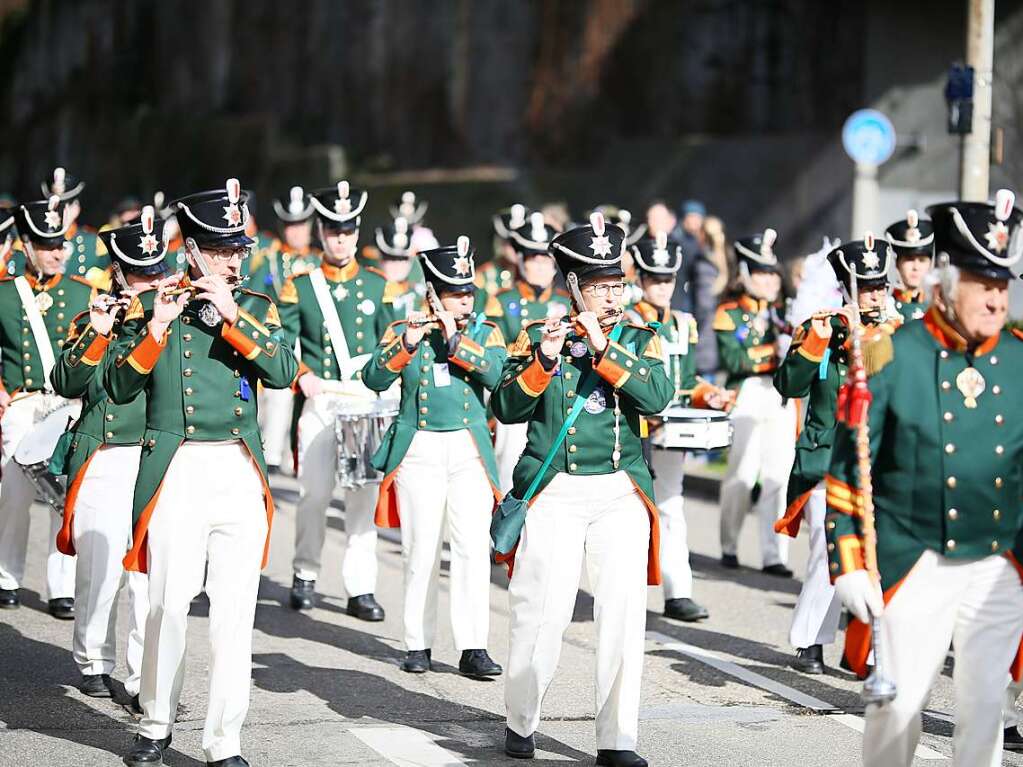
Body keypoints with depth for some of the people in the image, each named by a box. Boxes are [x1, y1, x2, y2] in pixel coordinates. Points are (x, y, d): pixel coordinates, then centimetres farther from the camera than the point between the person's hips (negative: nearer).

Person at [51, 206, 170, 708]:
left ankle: (146, 679, -4)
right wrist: (96, 333, -16)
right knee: (100, 569, 1)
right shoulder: (93, 321, 10)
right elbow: (67, 384, -4)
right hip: (105, 463, 0)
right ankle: (94, 662, 21)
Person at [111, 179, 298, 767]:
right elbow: (120, 388, -3)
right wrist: (157, 327, -15)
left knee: (236, 609, -2)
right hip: (176, 469, -2)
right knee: (169, 604, 0)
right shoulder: (150, 306, 5)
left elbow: (284, 372, -7)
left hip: (241, 473, 2)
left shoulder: (257, 309, 10)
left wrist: (231, 315, -13)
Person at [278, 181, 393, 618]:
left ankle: (360, 588, 2)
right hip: (317, 402, -1)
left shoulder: (377, 285, 11)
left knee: (363, 492, -1)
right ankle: (305, 574, 17)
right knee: (314, 492, -2)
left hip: (366, 401, 1)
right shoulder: (299, 287, 6)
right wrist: (302, 375, -14)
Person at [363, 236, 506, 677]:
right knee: (420, 551, 1)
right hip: (418, 450, -1)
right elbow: (374, 379, -8)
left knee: (473, 549, -7)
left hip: (469, 449, 1)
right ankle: (418, 645, 11)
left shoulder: (485, 333, 8)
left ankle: (473, 649, -6)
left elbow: (497, 374, -10)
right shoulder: (402, 331, 5)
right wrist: (406, 344, -21)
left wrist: (455, 339, -16)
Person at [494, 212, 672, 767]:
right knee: (542, 612, -3)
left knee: (624, 613, -6)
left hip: (621, 492, 2)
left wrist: (604, 349, -16)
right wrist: (543, 360, -18)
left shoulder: (639, 341, 9)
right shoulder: (538, 337, 4)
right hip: (554, 492, -2)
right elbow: (506, 409, -4)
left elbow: (657, 399, -9)